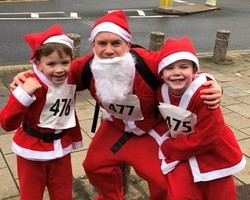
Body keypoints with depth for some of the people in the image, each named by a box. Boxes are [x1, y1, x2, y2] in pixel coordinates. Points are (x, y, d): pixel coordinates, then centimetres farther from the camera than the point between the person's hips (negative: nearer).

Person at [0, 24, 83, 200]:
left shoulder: (70, 82, -5)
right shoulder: (32, 86, -25)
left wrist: (75, 137, 19)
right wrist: (22, 95, -41)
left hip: (60, 148, 5)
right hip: (31, 151, -4)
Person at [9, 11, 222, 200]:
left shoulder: (149, 62, -38)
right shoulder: (87, 67, -24)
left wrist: (212, 86, -40)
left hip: (153, 128, -4)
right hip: (115, 126, 4)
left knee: (163, 180, -6)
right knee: (94, 165, 15)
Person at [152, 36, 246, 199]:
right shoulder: (162, 92, -11)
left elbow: (206, 138, -27)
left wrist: (167, 148, -19)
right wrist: (165, 140, -13)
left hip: (215, 156, -4)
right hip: (183, 155, 4)